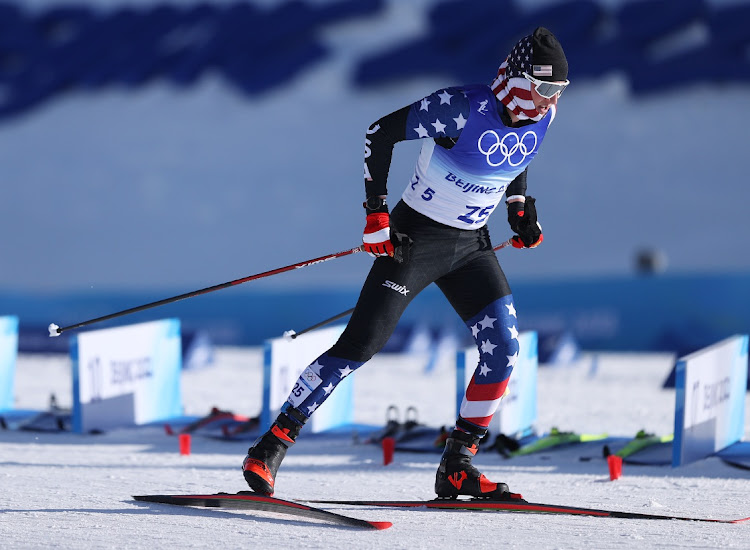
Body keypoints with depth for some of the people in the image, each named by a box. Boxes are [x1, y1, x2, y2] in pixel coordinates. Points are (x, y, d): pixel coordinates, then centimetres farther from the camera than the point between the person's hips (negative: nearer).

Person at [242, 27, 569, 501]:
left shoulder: (542, 117, -4)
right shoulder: (464, 108, -24)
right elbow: (381, 133, -18)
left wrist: (521, 206, 10)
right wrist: (376, 212, -19)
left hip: (471, 245, 6)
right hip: (415, 236, -6)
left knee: (504, 347, -8)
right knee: (361, 345, -10)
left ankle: (457, 467, 3)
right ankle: (271, 447, -1)